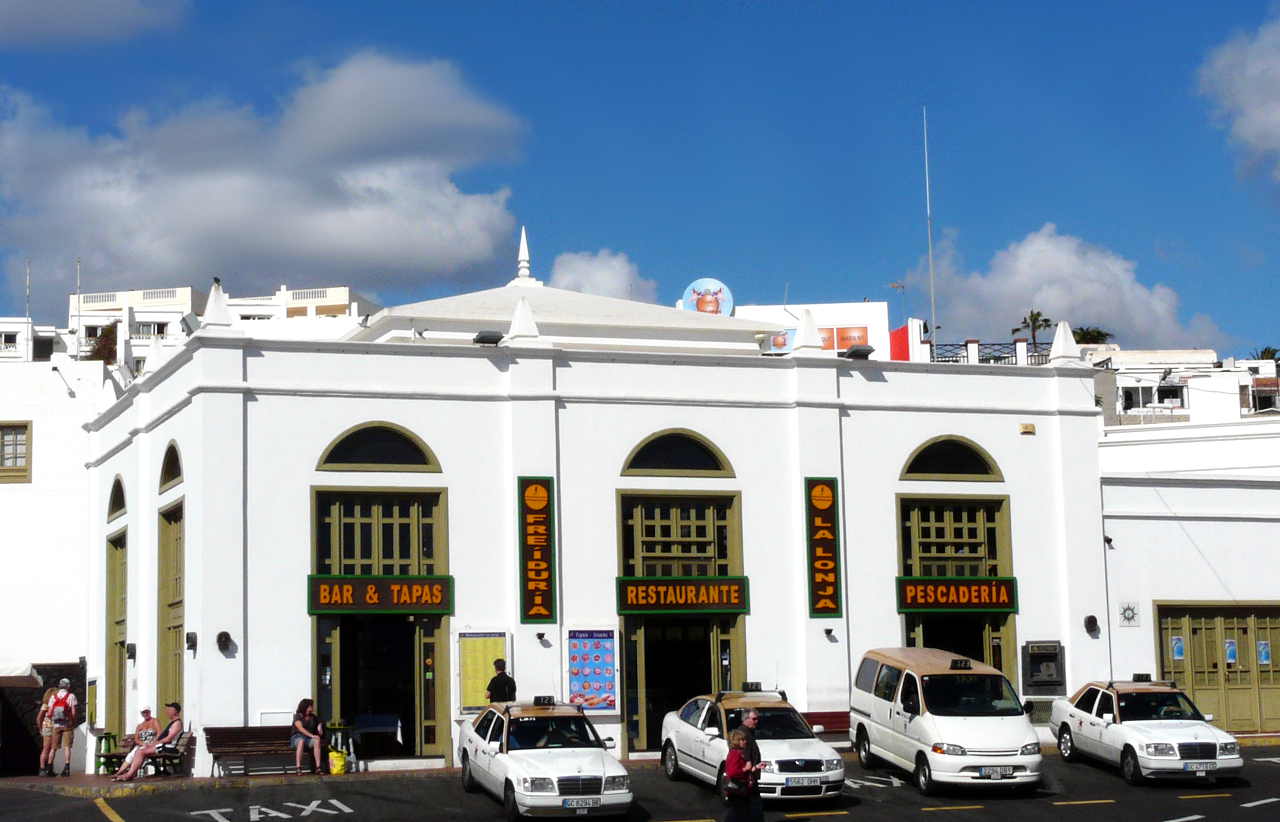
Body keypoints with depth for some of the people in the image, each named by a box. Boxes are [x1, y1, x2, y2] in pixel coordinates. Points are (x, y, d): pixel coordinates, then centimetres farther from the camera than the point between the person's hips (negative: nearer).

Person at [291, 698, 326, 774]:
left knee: (317, 741, -29)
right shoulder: (298, 717, -4)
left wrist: (320, 727, 3)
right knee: (301, 741, -40)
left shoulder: (313, 717, 14)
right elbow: (301, 728, -17)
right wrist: (312, 735, -28)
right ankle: (298, 768, -43)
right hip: (298, 737, -4)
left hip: (309, 738, 4)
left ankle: (318, 767, -34)